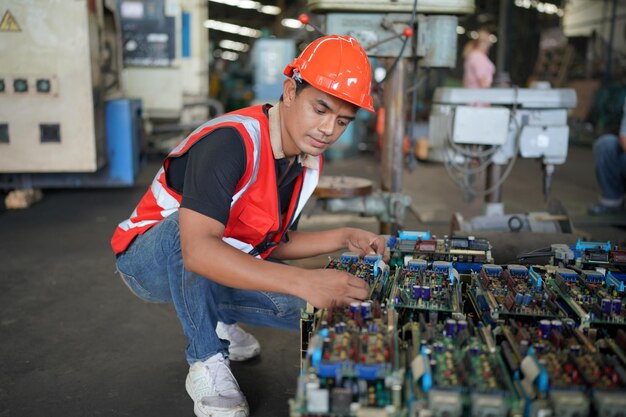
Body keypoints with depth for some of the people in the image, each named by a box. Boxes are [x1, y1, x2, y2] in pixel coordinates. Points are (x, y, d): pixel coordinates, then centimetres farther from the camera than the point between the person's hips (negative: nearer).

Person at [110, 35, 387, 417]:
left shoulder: (308, 163, -4)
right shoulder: (232, 141, -32)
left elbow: (273, 244, 5)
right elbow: (197, 249, -44)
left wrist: (343, 238, -9)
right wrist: (304, 281, -50)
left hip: (221, 271, 7)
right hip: (150, 261, -6)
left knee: (317, 306, -11)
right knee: (189, 224, -40)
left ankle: (219, 323, 14)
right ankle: (207, 363, -18)